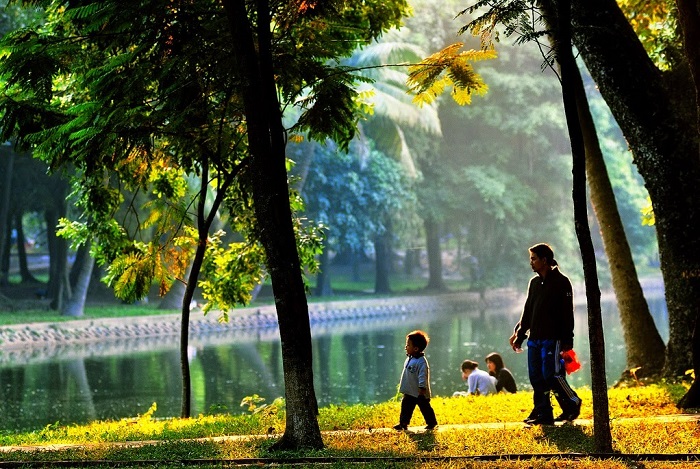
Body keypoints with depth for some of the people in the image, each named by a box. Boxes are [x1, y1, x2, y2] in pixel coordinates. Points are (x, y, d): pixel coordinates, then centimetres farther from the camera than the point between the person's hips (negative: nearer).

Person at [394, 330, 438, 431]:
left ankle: (432, 423, 18)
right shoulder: (409, 359, 7)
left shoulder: (421, 362, -21)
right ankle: (403, 423, 14)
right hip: (409, 392, 8)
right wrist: (402, 386, 22)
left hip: (420, 393, -8)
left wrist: (422, 389, -26)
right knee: (406, 406, 8)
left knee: (425, 408, 5)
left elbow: (422, 376, -24)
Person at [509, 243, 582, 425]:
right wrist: (519, 335, 15)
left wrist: (567, 341, -14)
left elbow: (567, 314, -9)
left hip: (552, 339, -7)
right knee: (536, 377, 3)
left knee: (551, 374, -12)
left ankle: (572, 404, 7)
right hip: (534, 339, 7)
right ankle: (543, 413, 7)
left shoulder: (561, 282, -6)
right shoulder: (534, 282, 15)